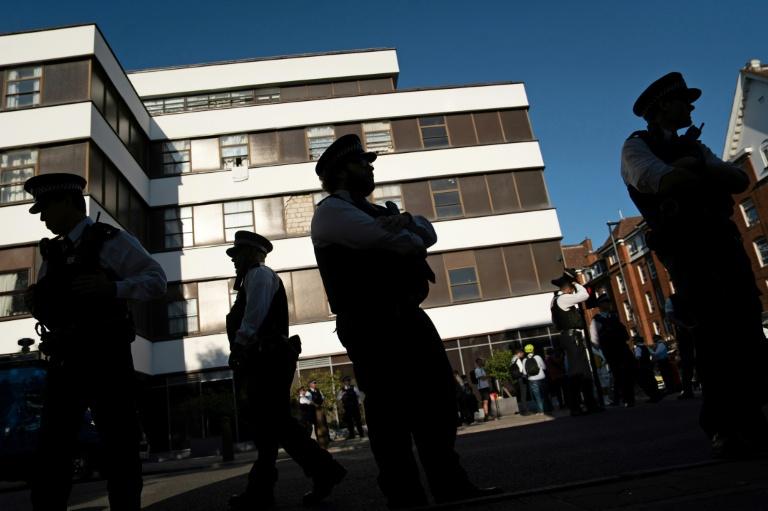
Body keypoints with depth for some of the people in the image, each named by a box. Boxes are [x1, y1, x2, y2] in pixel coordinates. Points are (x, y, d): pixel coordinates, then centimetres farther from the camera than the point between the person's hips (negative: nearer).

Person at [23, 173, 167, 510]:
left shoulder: (111, 241, -2)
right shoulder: (52, 252, 16)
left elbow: (157, 281, -8)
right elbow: (51, 306, 21)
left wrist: (113, 287, -23)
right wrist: (35, 300, -1)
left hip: (105, 356, -6)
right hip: (64, 359, 6)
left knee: (119, 445, 2)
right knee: (52, 449, 8)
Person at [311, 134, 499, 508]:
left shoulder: (378, 210, 26)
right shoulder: (331, 210, -1)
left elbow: (427, 231, 11)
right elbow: (384, 237, -16)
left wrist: (404, 224, -10)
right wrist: (413, 240, 3)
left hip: (407, 316, 8)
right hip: (371, 323, -8)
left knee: (437, 397, 10)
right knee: (390, 409, -4)